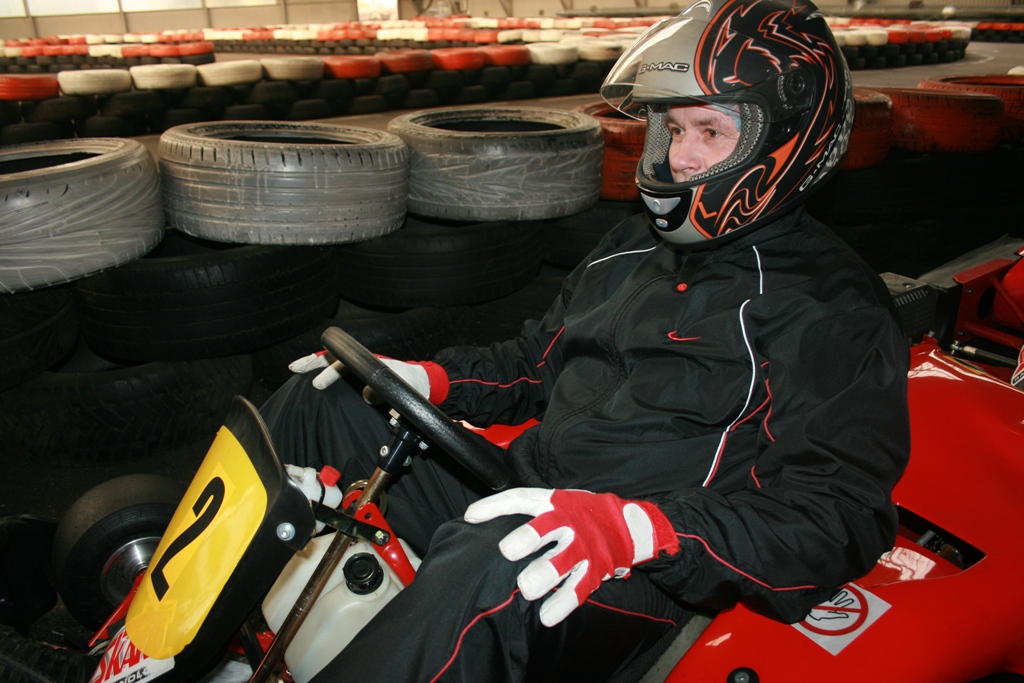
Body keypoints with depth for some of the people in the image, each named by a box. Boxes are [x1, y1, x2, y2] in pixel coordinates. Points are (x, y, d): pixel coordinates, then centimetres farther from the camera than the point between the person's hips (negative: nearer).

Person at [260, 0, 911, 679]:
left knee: (491, 569, -41)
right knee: (317, 402, 4)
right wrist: (428, 378, 5)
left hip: (643, 584, -7)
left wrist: (635, 530, -33)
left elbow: (835, 521, -17)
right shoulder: (634, 247, 15)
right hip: (523, 506, 8)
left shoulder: (841, 316, -7)